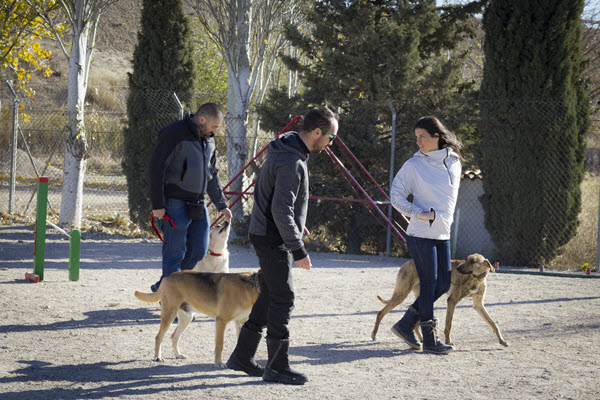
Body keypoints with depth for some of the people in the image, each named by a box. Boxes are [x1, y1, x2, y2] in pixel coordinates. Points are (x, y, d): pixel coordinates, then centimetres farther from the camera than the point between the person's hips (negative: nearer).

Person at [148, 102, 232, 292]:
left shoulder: (208, 139, 13)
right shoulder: (174, 133, -12)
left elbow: (212, 175, 22)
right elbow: (156, 168, -15)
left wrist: (221, 205, 16)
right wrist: (157, 205, -18)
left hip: (198, 204, 8)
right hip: (175, 203, -8)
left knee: (199, 250, 8)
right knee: (175, 253, -5)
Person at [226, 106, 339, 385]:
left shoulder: (288, 150, 9)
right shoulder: (292, 162, -24)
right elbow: (281, 210, -27)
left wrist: (296, 224, 24)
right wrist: (298, 250, -25)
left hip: (270, 235, 10)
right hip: (273, 240, -10)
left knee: (270, 296, 15)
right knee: (282, 299, -5)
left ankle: (242, 356, 23)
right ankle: (277, 367, 2)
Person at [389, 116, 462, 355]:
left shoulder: (453, 162, 8)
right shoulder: (414, 165, -5)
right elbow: (396, 194, -4)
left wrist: (439, 215, 12)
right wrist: (418, 213, -15)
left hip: (443, 234, 6)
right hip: (421, 234, -6)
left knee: (443, 284, 6)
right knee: (429, 284, -3)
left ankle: (405, 325, 18)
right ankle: (429, 340, 5)